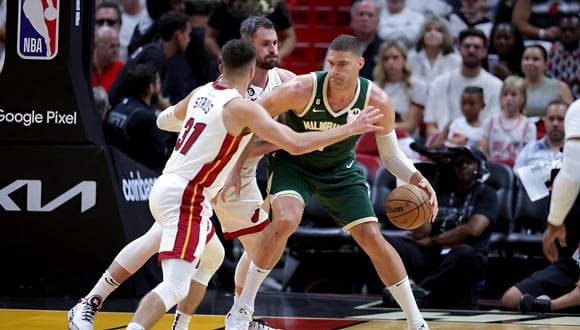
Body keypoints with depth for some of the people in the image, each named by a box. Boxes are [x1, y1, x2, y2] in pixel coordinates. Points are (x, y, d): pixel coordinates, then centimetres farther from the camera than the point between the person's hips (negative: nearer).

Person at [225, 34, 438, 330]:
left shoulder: (377, 102, -23)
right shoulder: (302, 90, -31)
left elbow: (390, 154, -7)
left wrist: (417, 180, -26)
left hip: (340, 169, 2)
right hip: (292, 162, -2)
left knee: (373, 239, -3)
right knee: (285, 221, -29)